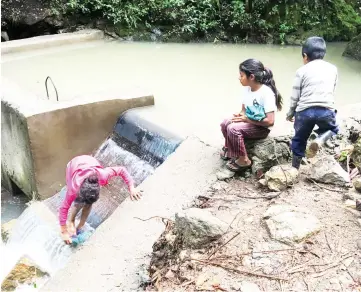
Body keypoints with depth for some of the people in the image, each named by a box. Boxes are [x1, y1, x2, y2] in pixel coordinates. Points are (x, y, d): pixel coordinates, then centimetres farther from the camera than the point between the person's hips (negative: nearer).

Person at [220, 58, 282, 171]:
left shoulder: (266, 92, -25)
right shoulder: (247, 89, -2)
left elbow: (270, 121, -27)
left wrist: (247, 119, -21)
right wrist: (240, 115, -11)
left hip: (262, 128, -8)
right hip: (249, 122, 8)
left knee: (233, 128, -25)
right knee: (225, 123, -4)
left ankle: (243, 160, -11)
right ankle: (229, 150, 16)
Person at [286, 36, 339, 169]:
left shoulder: (302, 70, 4)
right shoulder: (333, 68, 11)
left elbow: (295, 96, 4)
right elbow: (332, 91, 15)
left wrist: (290, 113, 18)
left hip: (305, 111, -1)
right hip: (327, 110, 1)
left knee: (299, 140, 18)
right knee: (333, 131, 28)